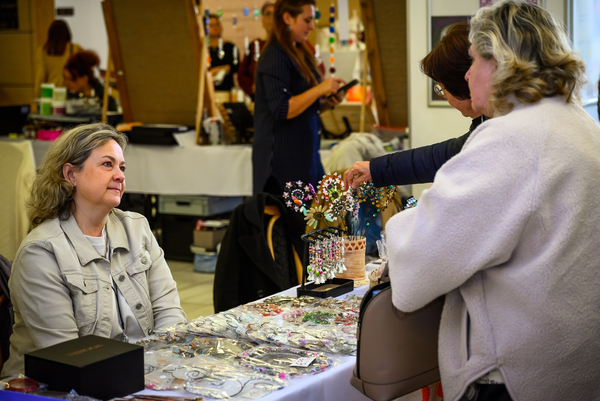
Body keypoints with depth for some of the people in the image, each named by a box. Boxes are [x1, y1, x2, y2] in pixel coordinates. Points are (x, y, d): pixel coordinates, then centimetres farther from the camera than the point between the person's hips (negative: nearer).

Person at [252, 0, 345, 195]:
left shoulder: (299, 54, 16)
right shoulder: (274, 57, -13)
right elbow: (281, 111, -20)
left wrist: (325, 103, 5)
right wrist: (319, 89, -20)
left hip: (305, 153, 9)